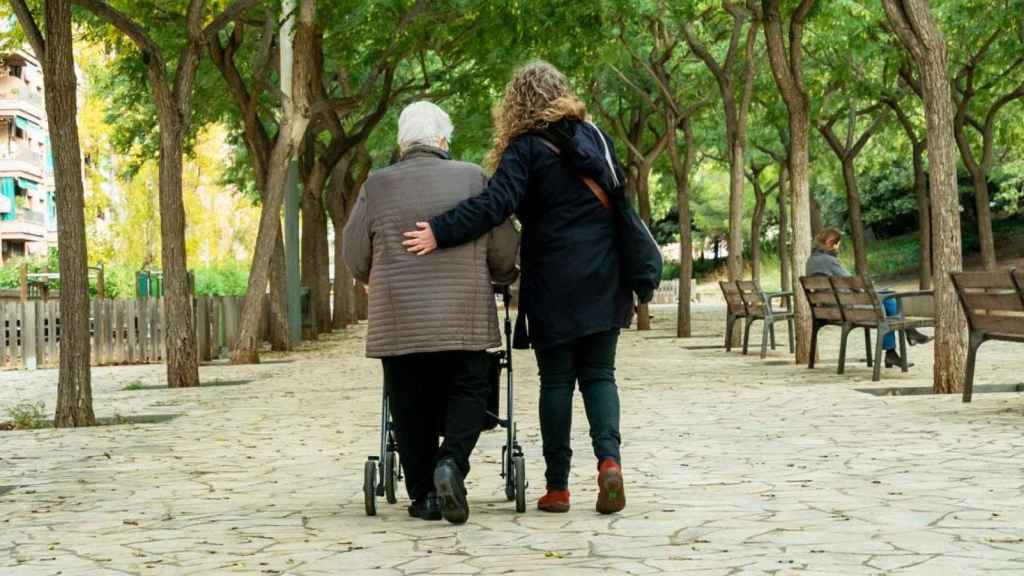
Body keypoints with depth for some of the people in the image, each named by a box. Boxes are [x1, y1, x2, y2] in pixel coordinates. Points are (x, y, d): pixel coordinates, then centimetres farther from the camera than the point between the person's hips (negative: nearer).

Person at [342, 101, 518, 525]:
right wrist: (499, 277, 25)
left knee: (411, 406, 9)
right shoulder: (473, 179, 3)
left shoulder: (377, 186, 3)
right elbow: (505, 251, 4)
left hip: (398, 319, 1)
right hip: (463, 317, 0)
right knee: (466, 393, 10)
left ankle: (424, 495, 8)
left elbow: (354, 258, 7)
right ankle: (451, 462, -14)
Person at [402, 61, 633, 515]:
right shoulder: (595, 137, 9)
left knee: (556, 380, 5)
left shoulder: (525, 149, -8)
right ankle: (609, 457, -13)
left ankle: (557, 486, 6)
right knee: (598, 374, 10)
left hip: (554, 285, -4)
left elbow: (496, 204, -21)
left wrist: (439, 233, -20)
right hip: (604, 280, 4)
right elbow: (619, 199, 17)